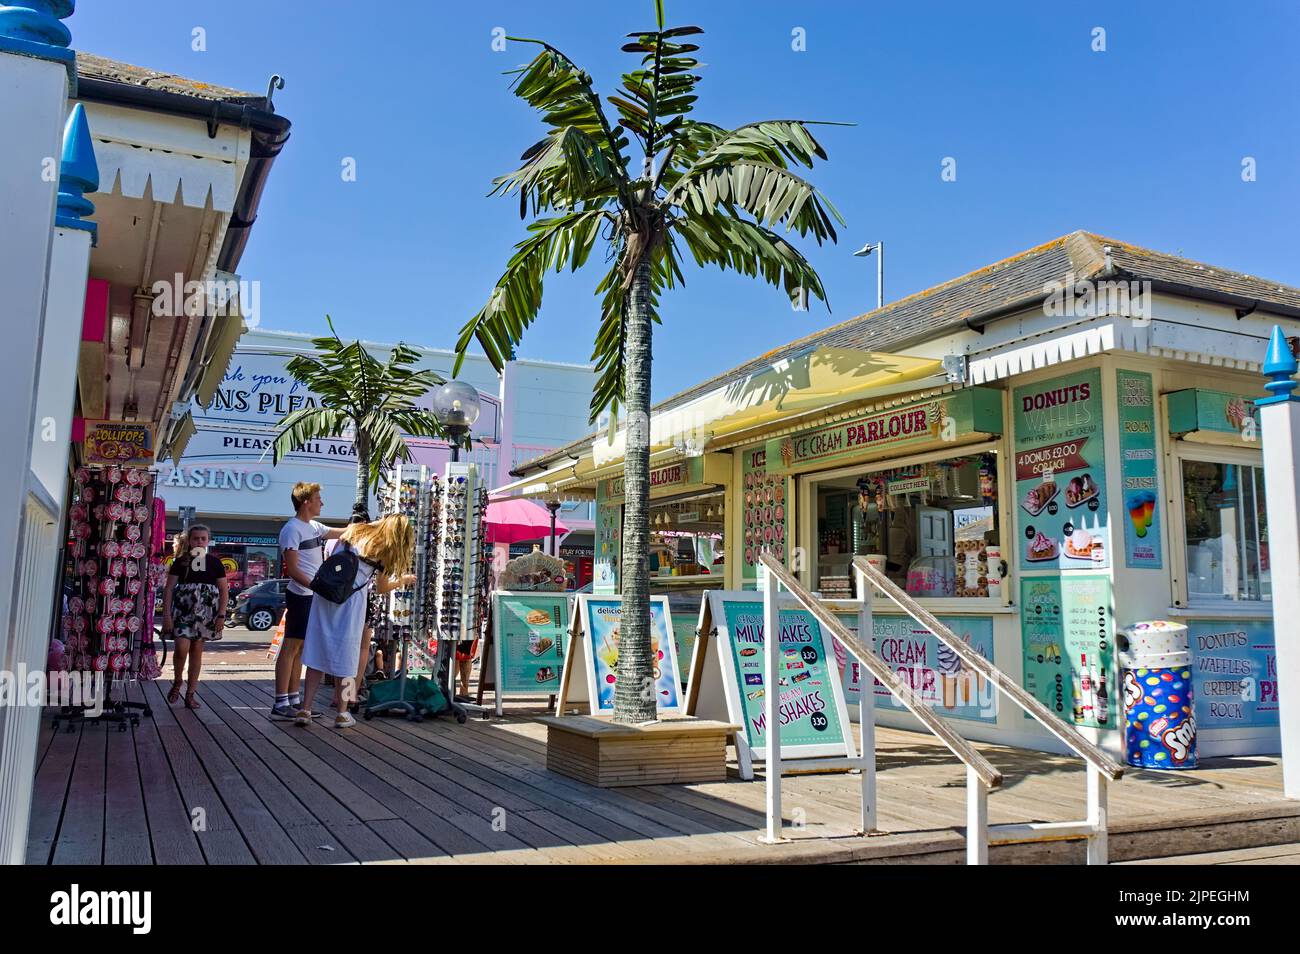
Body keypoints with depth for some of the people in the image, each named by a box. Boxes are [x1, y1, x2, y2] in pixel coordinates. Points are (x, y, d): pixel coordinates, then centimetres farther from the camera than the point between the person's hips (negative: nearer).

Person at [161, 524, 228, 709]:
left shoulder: (214, 562, 6)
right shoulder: (180, 561, 3)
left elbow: (224, 590, 7)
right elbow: (169, 588, 1)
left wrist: (221, 615, -1)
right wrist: (167, 614, -8)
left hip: (206, 612, 2)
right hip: (183, 610, -1)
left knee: (197, 650, 5)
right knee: (181, 647, -14)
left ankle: (191, 692, 13)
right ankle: (178, 681, 14)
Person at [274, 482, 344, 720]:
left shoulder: (314, 527, 14)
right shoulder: (292, 529, -11)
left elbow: (344, 532, 27)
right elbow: (292, 569, -16)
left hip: (314, 596, 9)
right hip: (301, 595, -9)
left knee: (300, 648, 11)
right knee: (291, 647, -7)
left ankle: (294, 700, 16)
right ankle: (280, 704, -5)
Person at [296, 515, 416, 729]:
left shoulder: (354, 531, 13)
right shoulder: (384, 550, 0)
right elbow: (381, 588, 10)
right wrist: (404, 580, 25)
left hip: (325, 597, 4)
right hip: (351, 603, -4)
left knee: (317, 653, 7)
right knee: (346, 656, 7)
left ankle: (305, 710, 7)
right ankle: (343, 713, 12)